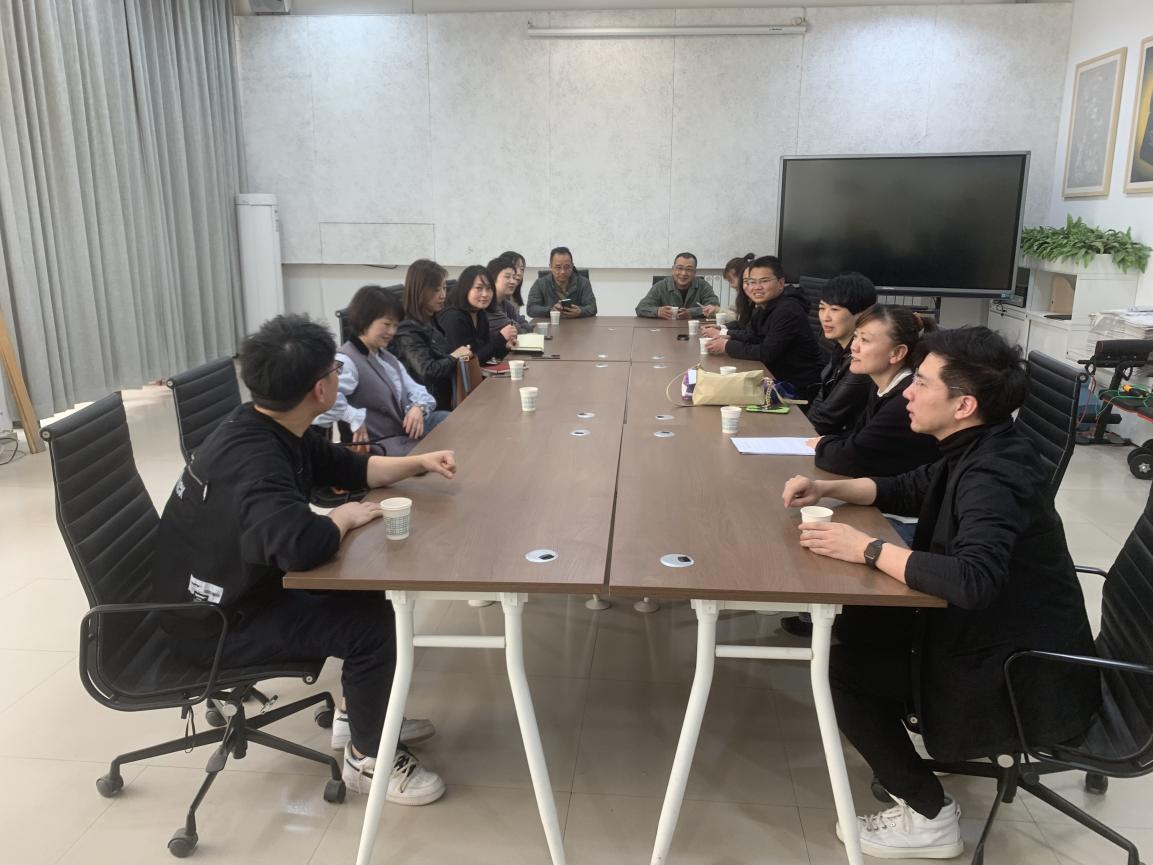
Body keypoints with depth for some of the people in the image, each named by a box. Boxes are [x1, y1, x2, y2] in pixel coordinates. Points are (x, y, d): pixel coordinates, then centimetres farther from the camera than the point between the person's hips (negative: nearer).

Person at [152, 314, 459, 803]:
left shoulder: (273, 429, -2)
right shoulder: (254, 459, -33)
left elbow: (348, 467, 13)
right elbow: (300, 543, -50)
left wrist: (418, 463, 1)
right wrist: (345, 517, -28)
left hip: (242, 586, 10)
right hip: (215, 620, -10)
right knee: (371, 622, -17)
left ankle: (362, 710, 26)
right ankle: (368, 757, 5)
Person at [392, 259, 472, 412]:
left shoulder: (433, 322, 12)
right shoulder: (408, 331, -14)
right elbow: (428, 371, -24)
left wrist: (461, 355, -5)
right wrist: (454, 357, -8)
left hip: (448, 399, 8)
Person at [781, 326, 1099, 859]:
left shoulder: (993, 477, -28)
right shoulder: (977, 452, 1)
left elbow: (972, 580, -43)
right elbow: (909, 490, 15)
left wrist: (867, 549, -32)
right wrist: (829, 489, 0)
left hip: (1027, 681, -9)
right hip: (997, 639, 9)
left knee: (844, 671, -8)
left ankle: (928, 818, 7)